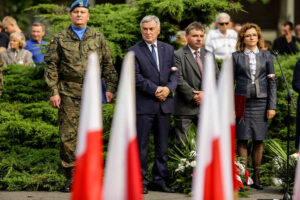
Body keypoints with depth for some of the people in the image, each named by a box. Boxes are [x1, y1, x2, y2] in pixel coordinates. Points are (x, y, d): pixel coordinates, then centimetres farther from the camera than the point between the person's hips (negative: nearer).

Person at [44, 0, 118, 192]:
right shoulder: (60, 38, 6)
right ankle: (71, 175, 5)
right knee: (68, 134, -3)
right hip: (68, 93, -1)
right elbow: (51, 66, 5)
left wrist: (111, 88, 3)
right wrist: (53, 91, -3)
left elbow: (108, 64, 11)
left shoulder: (98, 37, 9)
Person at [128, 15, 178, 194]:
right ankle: (140, 181, 5)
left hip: (165, 104, 4)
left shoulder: (168, 49, 14)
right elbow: (137, 77, -9)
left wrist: (168, 88, -10)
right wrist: (156, 90, -14)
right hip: (144, 105, -4)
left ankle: (160, 181, 14)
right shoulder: (134, 51, -1)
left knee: (162, 146, 7)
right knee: (141, 146, -2)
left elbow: (174, 73, 9)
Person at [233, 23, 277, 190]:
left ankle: (256, 176, 9)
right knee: (242, 140, -2)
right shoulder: (236, 57, 6)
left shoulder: (266, 56, 9)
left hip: (261, 102, 1)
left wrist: (272, 106, 0)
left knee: (259, 140, 2)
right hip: (242, 102, -1)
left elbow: (272, 82, 7)